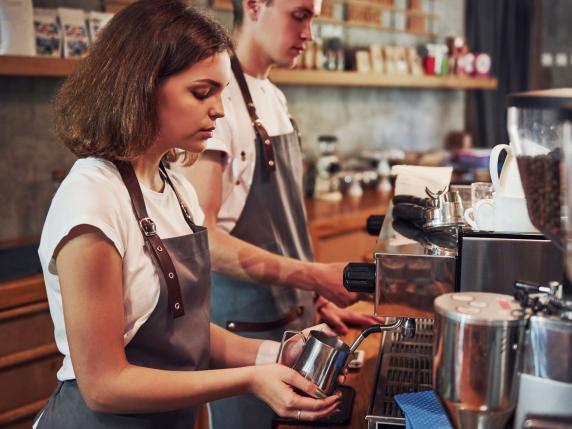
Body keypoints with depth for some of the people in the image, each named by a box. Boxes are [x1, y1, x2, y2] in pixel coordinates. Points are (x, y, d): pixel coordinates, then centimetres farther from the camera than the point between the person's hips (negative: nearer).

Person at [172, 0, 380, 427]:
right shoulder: (218, 98, -17)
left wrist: (316, 298, 10)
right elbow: (200, 237, -23)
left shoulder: (275, 98, 9)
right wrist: (313, 276, -26)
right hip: (247, 328, -8)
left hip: (294, 316, 8)